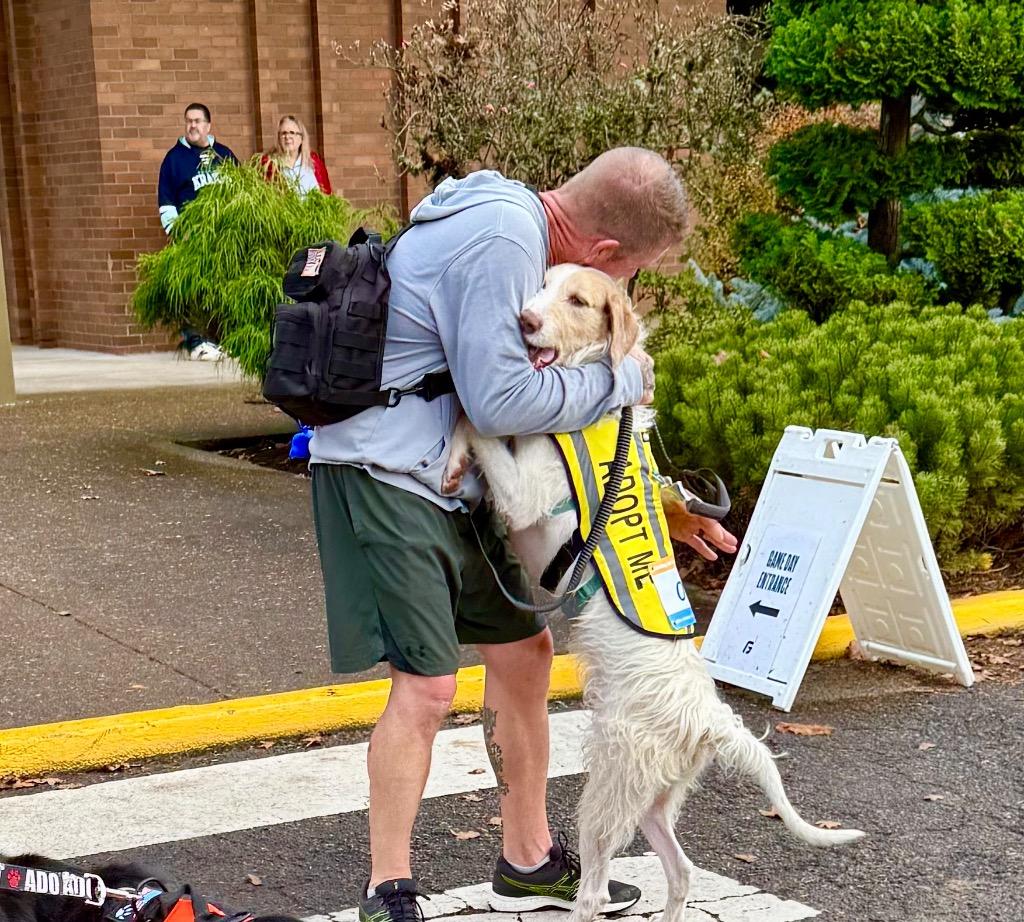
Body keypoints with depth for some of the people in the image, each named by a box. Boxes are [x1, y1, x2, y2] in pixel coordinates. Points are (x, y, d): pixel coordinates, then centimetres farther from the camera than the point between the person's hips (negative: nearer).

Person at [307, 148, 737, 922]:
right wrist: (620, 379, -11)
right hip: (384, 472, -10)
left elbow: (540, 385, 18)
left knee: (522, 648, 13)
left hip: (447, 476, 10)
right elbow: (500, 400, -25)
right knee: (426, 683, -12)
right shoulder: (500, 240, -22)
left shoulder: (519, 227, 10)